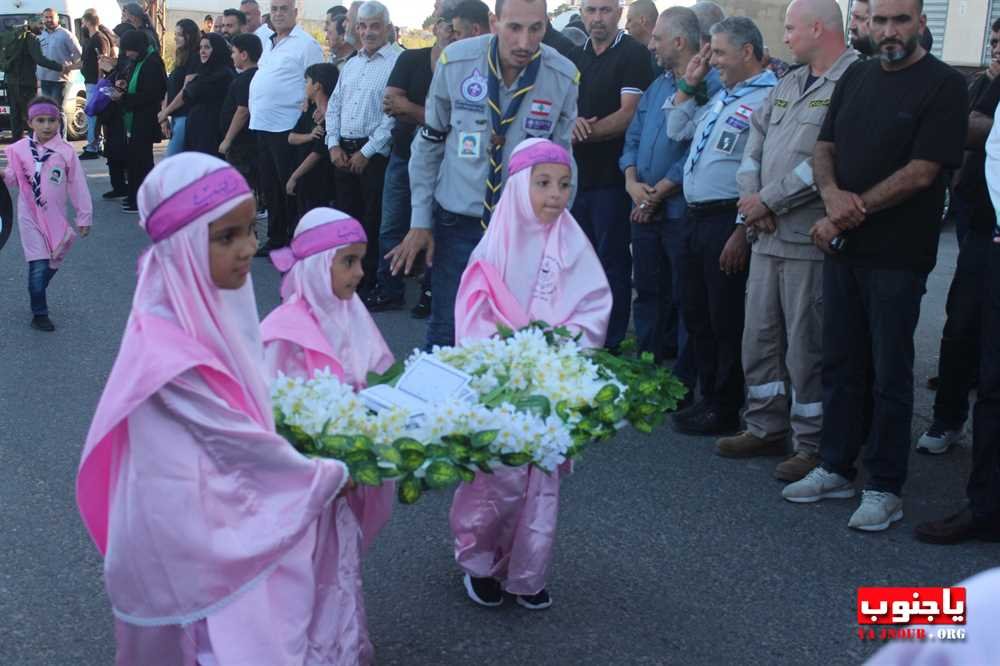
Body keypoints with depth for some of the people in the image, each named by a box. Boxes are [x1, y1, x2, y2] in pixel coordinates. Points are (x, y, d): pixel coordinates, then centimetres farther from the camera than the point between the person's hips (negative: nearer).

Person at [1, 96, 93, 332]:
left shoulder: (66, 151, -6)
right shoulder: (19, 149, -6)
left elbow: (78, 186, -2)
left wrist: (84, 217, 0)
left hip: (56, 219, 2)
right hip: (30, 218, -2)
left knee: (53, 264, 15)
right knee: (38, 266, -8)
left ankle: (37, 297, 41)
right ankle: (39, 314, 6)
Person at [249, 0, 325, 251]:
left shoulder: (306, 44, -8)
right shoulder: (267, 42, 16)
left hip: (286, 128, -8)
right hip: (262, 126, 8)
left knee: (290, 189, -2)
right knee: (269, 187, 14)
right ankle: (275, 238, 23)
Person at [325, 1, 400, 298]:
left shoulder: (398, 62, -8)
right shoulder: (351, 64, 15)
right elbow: (334, 106, 16)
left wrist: (366, 153, -14)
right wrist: (334, 145, 2)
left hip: (375, 154, -7)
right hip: (343, 151, 7)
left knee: (373, 221, -1)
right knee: (347, 216, 12)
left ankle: (371, 282, 9)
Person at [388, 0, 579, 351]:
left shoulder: (564, 77, -9)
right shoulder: (455, 61, -10)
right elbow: (429, 142, 2)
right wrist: (420, 220, 2)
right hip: (457, 221, 0)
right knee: (445, 334, 5)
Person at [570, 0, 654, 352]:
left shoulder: (633, 55, -6)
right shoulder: (575, 57, 16)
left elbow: (629, 115, -15)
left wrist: (582, 133, -15)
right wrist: (571, 122, -9)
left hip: (611, 177, -7)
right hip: (576, 176, 7)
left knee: (613, 263, 0)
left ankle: (610, 346, 8)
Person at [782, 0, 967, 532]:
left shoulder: (943, 85, -7)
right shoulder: (855, 78, 12)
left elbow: (922, 171, -15)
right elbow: (823, 149, 10)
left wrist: (851, 213, -14)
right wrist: (832, 194, -11)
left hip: (897, 255, -6)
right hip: (842, 246, 6)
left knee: (890, 374, 2)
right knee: (840, 364, 13)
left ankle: (885, 488, 13)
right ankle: (837, 468, 26)